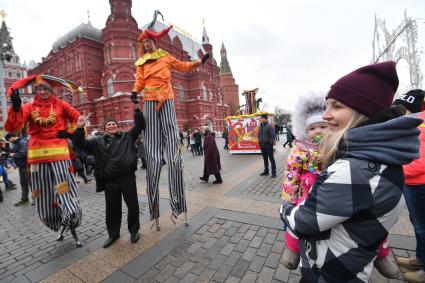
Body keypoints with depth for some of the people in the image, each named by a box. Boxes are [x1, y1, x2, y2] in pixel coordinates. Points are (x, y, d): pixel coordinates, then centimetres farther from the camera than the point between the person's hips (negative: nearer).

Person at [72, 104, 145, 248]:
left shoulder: (128, 136, 9)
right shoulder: (98, 141, 13)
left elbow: (140, 125, 2)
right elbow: (80, 144, 7)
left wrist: (137, 108, -9)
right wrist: (80, 128, -9)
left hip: (128, 178, -1)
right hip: (109, 181, 2)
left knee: (133, 206, 8)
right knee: (112, 209, 14)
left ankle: (134, 230, 30)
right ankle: (113, 234, 35)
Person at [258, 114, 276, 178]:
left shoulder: (269, 126, -12)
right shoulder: (260, 126, 11)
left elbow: (273, 135, -14)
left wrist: (271, 142, -14)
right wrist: (259, 141, 12)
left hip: (268, 144, -7)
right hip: (262, 145, 7)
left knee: (271, 158, 0)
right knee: (265, 158, 14)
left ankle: (273, 172, 8)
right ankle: (266, 171, 25)